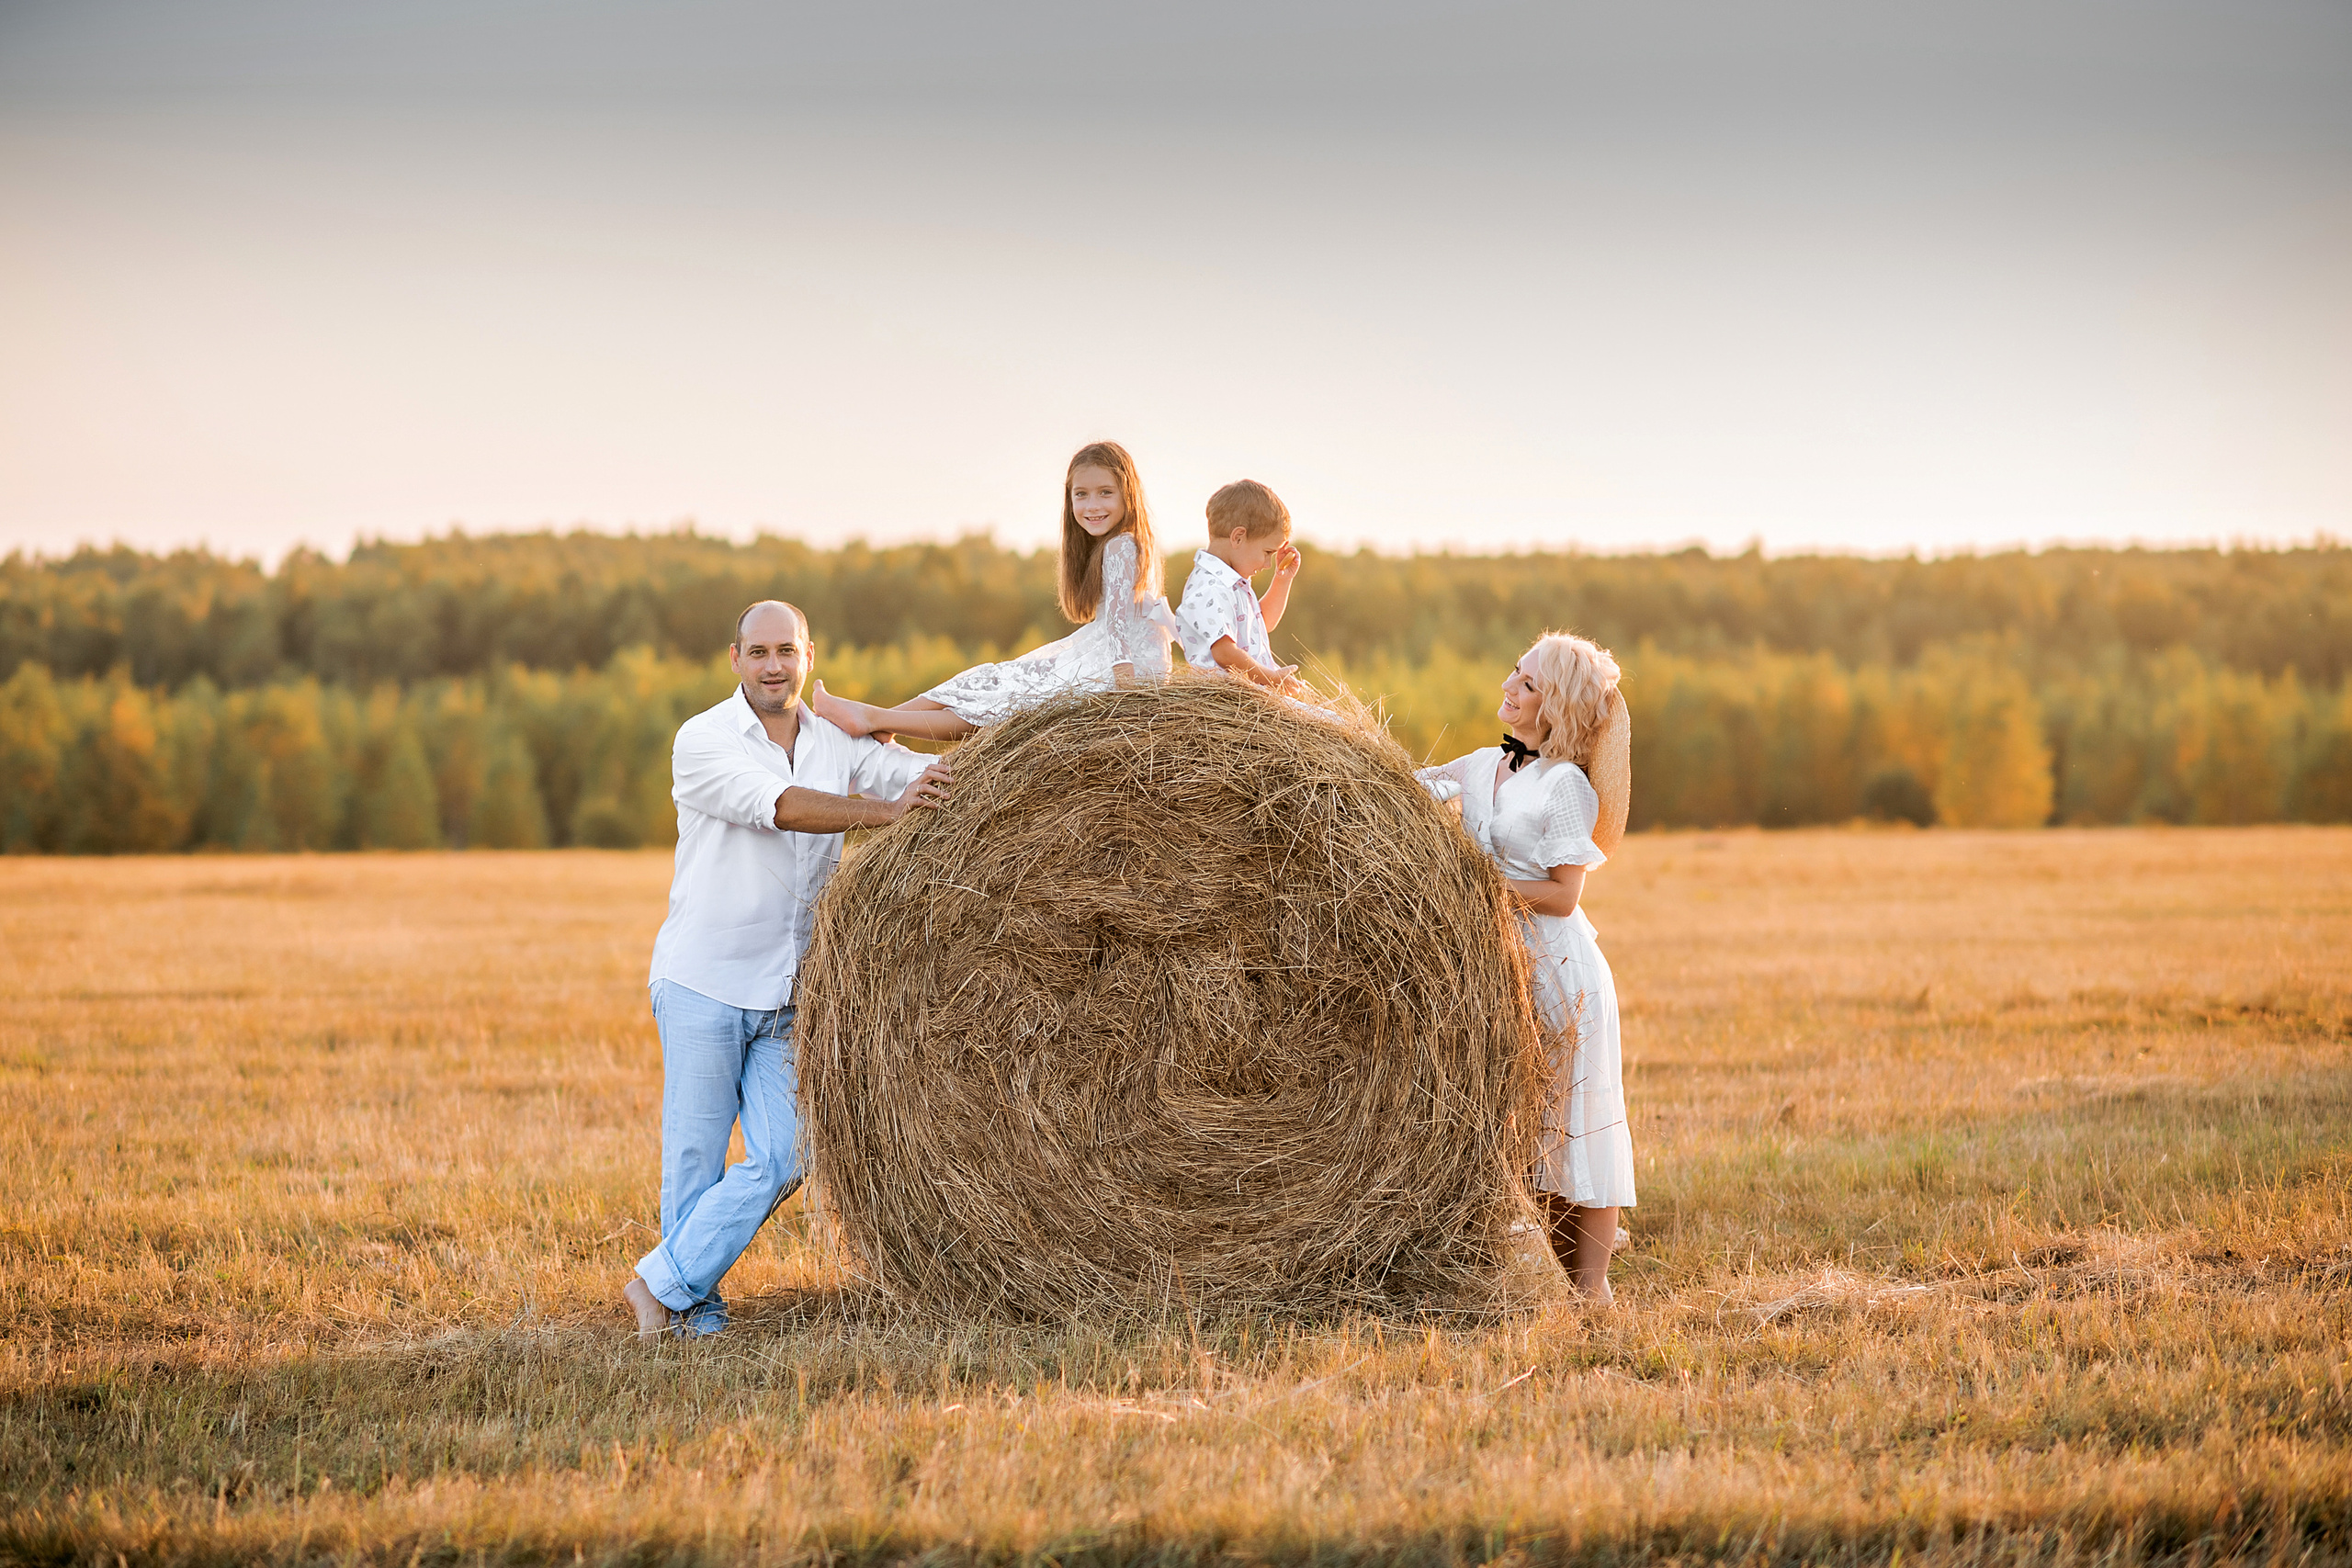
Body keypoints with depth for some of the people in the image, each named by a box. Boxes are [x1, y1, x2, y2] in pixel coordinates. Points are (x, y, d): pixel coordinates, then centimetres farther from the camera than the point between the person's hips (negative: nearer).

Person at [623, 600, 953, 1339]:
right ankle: (699, 1317, 10)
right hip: (703, 981, -5)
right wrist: (884, 811, -34)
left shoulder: (838, 741, 7)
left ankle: (661, 1285, 5)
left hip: (787, 996, 5)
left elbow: (932, 777, -2)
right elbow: (781, 806, -24)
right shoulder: (703, 739, -9)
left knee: (779, 1159, -4)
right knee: (695, 1160, -2)